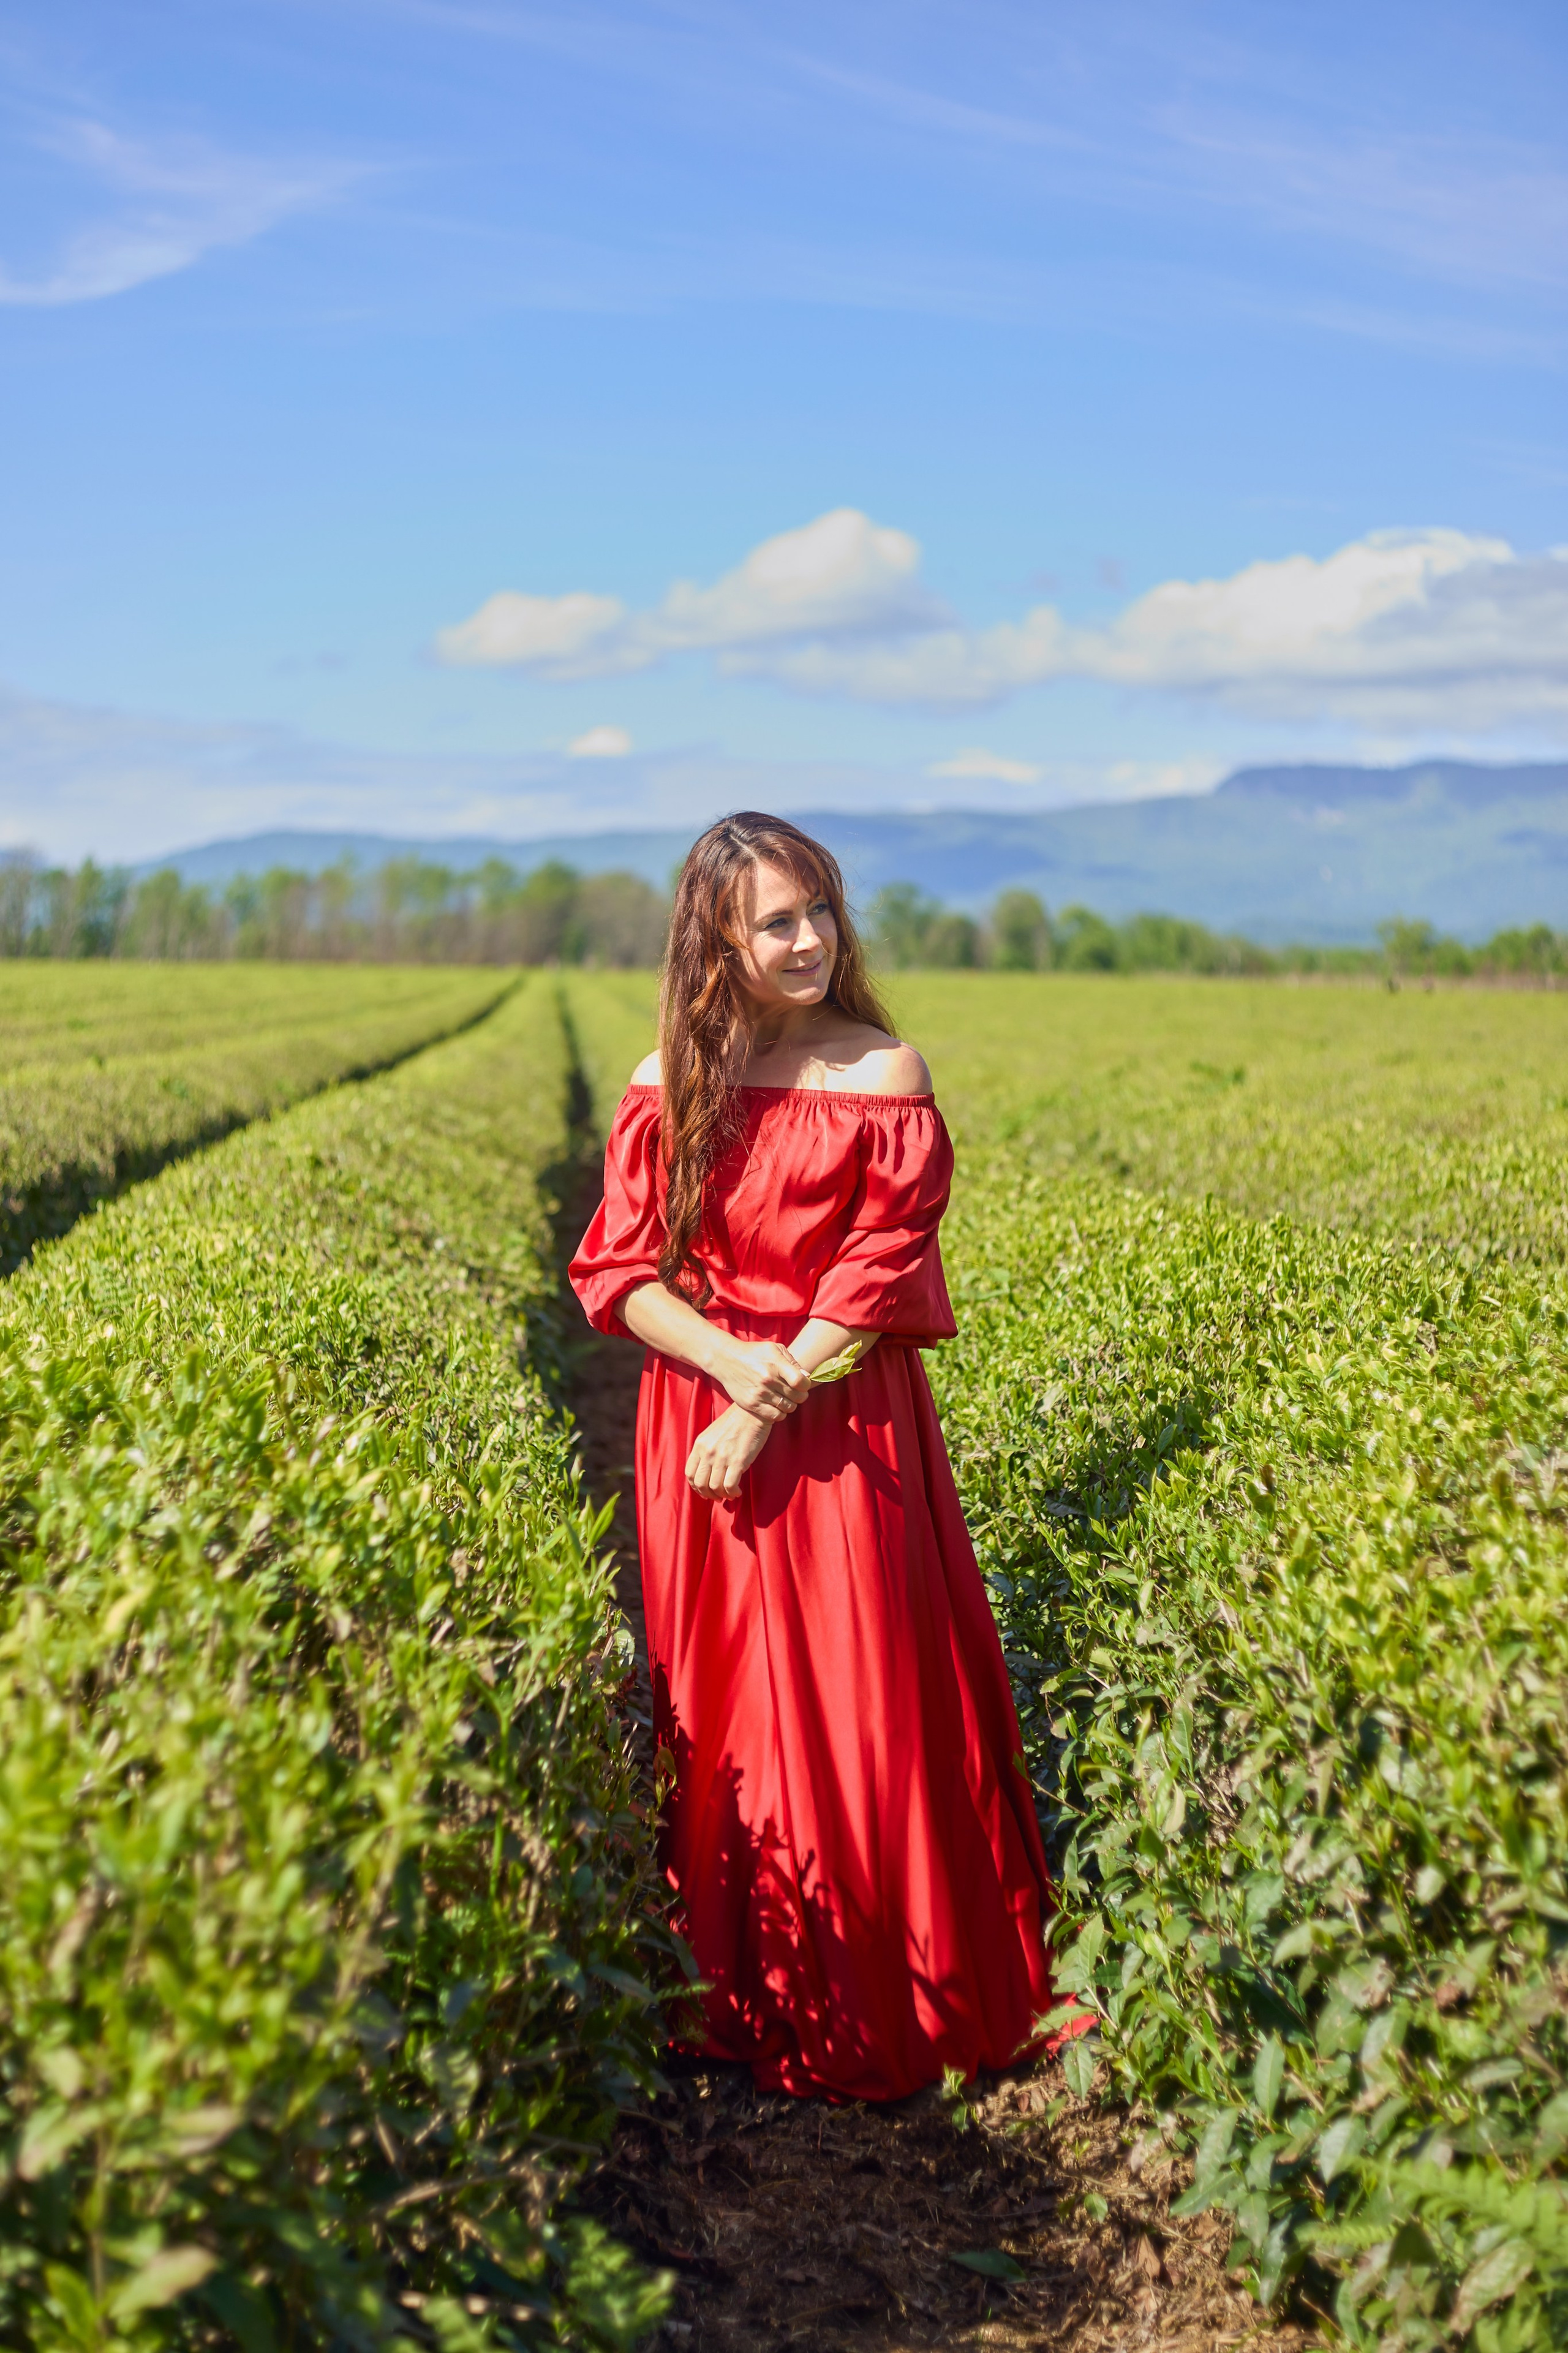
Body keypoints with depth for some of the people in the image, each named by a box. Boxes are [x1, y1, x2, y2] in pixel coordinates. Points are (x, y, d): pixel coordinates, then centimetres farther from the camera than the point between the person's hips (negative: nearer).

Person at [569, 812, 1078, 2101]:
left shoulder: (884, 1076, -4)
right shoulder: (670, 1083, 3)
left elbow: (878, 1275, -10)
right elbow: (615, 1268, 0)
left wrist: (771, 1408, -16)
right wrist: (724, 1359, -17)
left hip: (842, 1432, -3)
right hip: (701, 1422, 3)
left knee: (862, 1699, 1)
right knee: (725, 1700, 10)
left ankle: (887, 2010, 17)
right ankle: (745, 2000, 24)